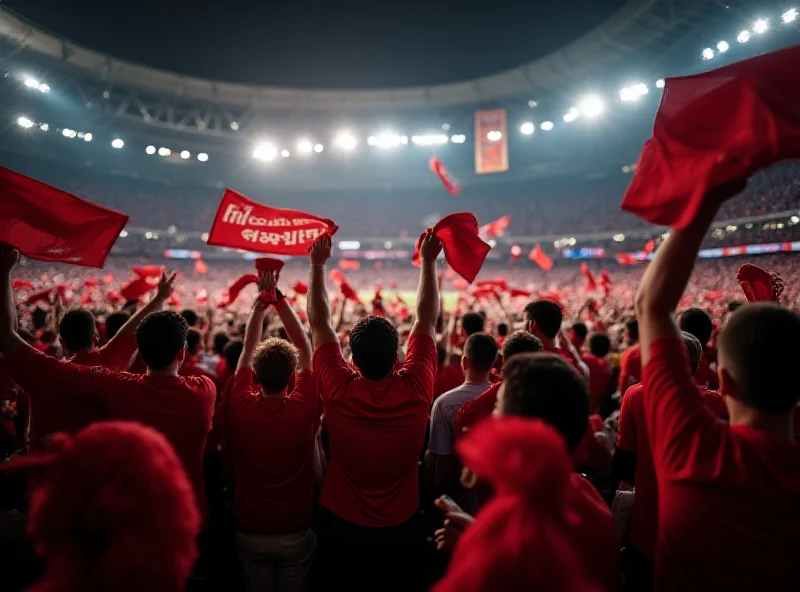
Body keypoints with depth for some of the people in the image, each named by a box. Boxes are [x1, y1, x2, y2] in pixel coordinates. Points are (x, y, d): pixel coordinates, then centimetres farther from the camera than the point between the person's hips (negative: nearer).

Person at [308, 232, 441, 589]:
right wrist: (428, 261, -6)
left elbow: (319, 322, -14)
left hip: (342, 526, 0)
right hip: (402, 529, 1)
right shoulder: (416, 389, -24)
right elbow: (426, 319, -13)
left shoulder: (338, 391, -25)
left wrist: (317, 264, -7)